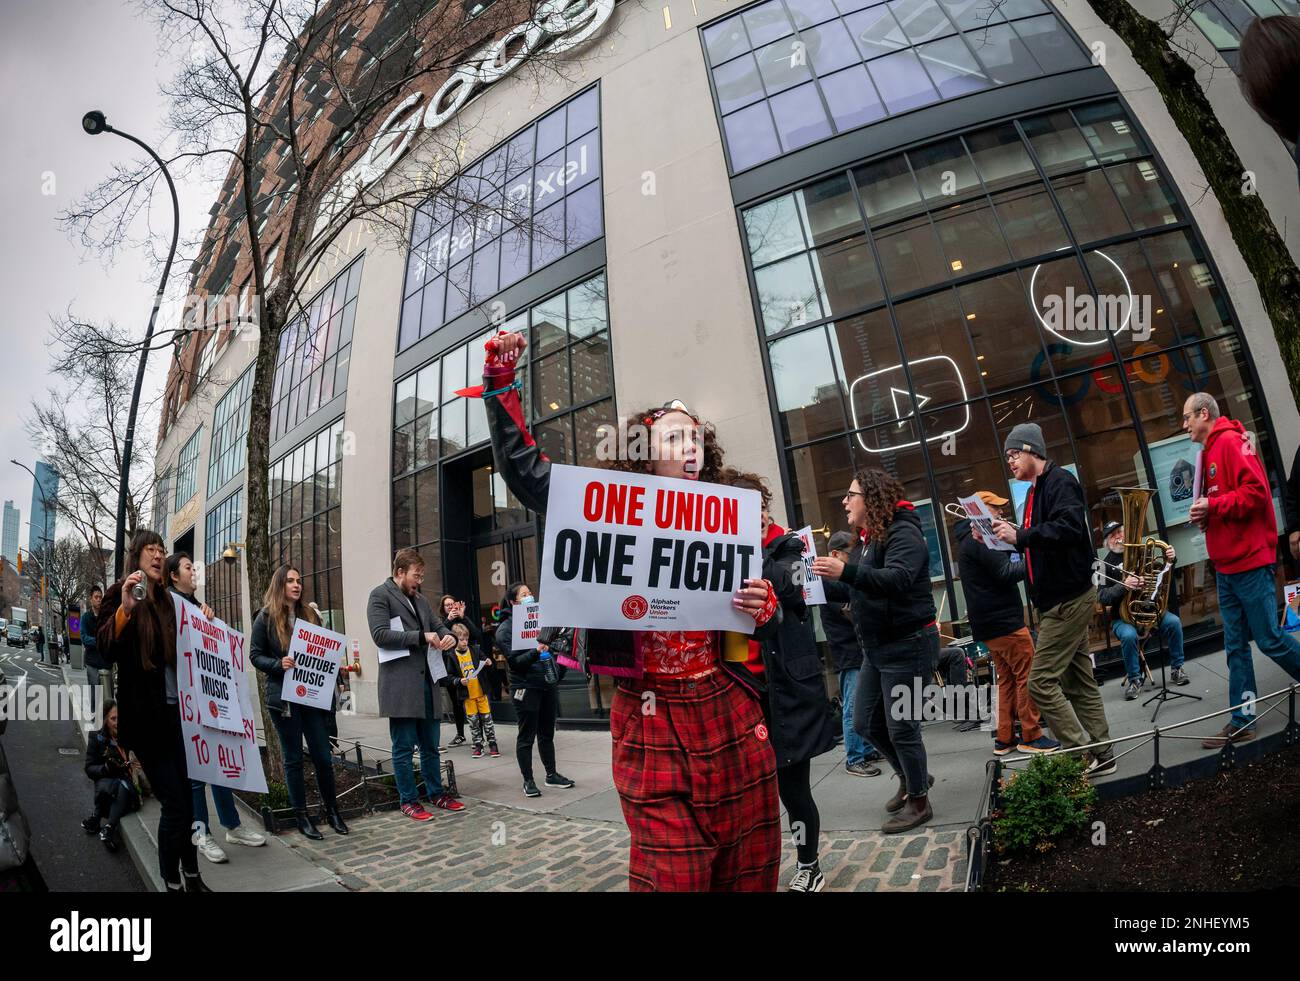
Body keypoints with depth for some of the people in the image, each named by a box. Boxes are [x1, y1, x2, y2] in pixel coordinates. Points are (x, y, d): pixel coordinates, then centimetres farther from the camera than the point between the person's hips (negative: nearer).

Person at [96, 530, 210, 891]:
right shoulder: (119, 595, -4)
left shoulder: (169, 601, 13)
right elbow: (106, 653, -18)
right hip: (145, 716, -6)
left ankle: (192, 877, 24)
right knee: (174, 804, -3)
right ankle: (174, 883, 14)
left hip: (176, 711, 6)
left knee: (187, 800, 11)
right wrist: (125, 608, -32)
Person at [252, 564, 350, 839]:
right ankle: (301, 816, 18)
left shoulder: (310, 615, 10)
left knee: (322, 756, 4)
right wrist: (279, 664, -18)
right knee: (293, 758, 7)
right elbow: (255, 655, -1)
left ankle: (331, 809, 18)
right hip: (283, 697, -3)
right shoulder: (266, 617, 0)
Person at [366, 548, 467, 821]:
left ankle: (436, 793, 27)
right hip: (401, 684, -7)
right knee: (404, 748, 3)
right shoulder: (380, 596, -3)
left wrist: (448, 636, 0)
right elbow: (380, 635, -14)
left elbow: (438, 624, 23)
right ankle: (408, 800, 15)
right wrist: (421, 637, -16)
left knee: (430, 746, 16)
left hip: (427, 681, 7)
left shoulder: (419, 598, 20)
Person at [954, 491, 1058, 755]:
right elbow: (1006, 574, -20)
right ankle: (1031, 737, 4)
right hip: (1003, 620, -10)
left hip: (988, 623, 10)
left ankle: (1004, 738, 16)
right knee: (1028, 675, -2)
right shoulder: (982, 538, -14)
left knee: (1007, 678, 13)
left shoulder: (969, 540, 18)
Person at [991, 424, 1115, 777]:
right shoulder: (1035, 490, 17)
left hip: (1068, 599, -10)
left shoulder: (1060, 481, -12)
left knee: (1041, 681, -10)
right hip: (1059, 599, 10)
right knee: (1079, 682, 13)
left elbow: (1070, 528, -28)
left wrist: (1020, 536, -28)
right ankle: (1101, 755, 21)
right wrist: (1009, 534, 6)